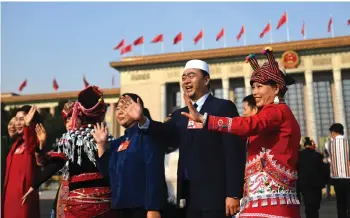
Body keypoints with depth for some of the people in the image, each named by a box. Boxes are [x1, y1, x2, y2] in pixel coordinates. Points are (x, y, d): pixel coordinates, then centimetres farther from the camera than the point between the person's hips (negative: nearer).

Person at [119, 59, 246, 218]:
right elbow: (168, 137, -5)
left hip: (215, 195, -5)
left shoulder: (223, 107, -3)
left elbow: (235, 152, -10)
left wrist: (233, 194, -15)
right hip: (189, 196, 6)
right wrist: (142, 120, -21)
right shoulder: (180, 114, 16)